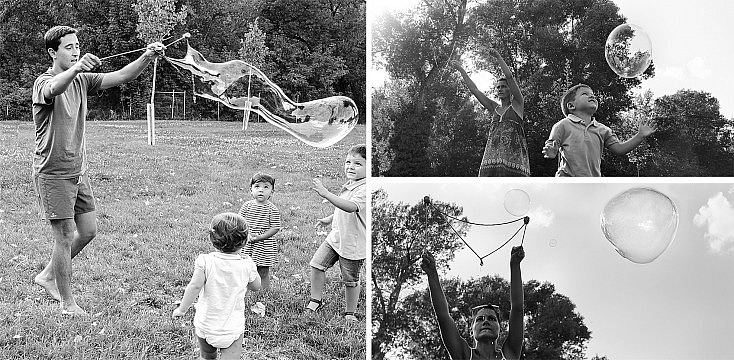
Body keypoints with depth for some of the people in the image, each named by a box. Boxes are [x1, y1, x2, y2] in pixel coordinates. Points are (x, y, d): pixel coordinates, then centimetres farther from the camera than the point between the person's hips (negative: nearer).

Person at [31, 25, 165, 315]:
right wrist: (77, 67, -61)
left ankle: (48, 275, 32)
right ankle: (67, 302, 14)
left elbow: (121, 76, -4)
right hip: (53, 173, -7)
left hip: (78, 170, 7)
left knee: (88, 230, 12)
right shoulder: (45, 82, -15)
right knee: (65, 237, -1)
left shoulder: (81, 80, 6)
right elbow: (53, 88, -41)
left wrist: (147, 57, -21)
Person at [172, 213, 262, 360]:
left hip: (204, 325, 1)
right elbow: (256, 287, 5)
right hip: (233, 328, -1)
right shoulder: (247, 265, -11)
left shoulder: (205, 261, -15)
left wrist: (182, 309, -9)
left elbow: (195, 286, -21)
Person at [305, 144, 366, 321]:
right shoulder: (349, 185, 7)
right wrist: (329, 219, 23)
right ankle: (315, 300, 20)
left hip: (353, 243, -8)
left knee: (350, 280, 6)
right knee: (317, 264, 3)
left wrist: (326, 194, -47)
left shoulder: (364, 190, -23)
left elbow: (350, 207, -42)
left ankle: (350, 313, 24)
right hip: (335, 236, 8)